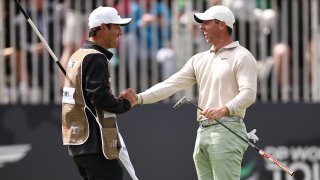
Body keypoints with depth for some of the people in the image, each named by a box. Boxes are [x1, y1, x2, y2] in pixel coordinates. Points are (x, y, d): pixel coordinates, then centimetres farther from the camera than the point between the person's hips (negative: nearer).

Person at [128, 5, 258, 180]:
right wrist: (140, 98, 0)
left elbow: (248, 93, -14)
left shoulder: (241, 56, -3)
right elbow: (171, 84, 12)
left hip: (227, 130, -8)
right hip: (202, 132, 8)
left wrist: (223, 110, -30)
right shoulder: (199, 59, 19)